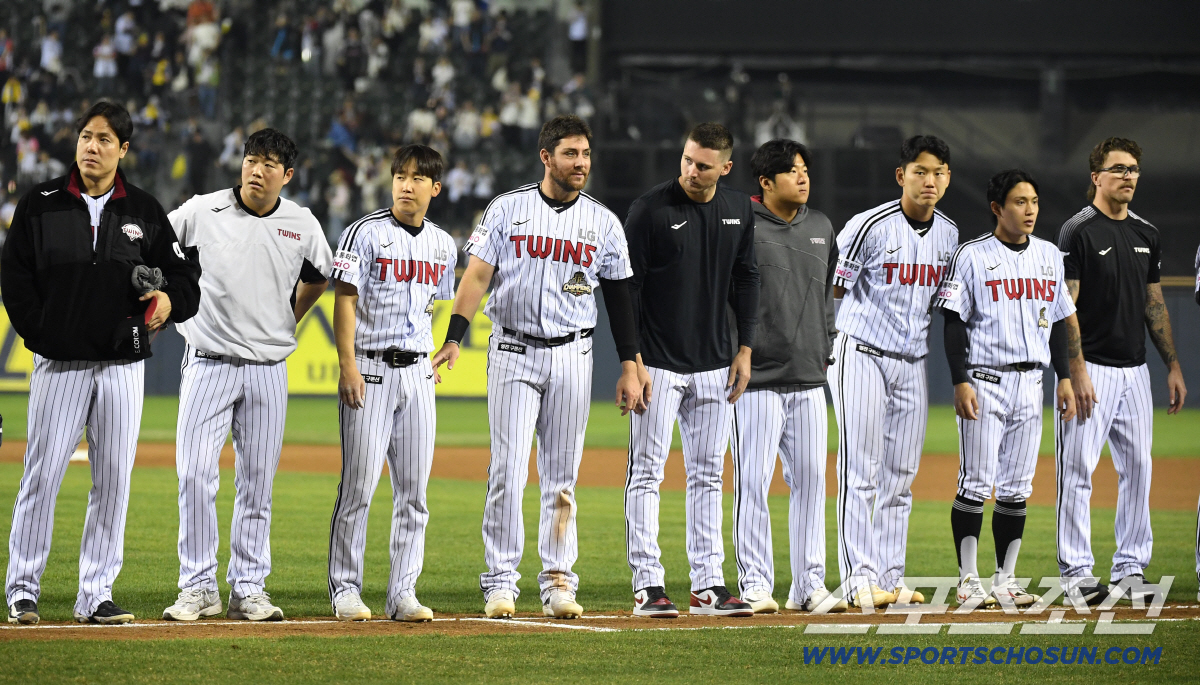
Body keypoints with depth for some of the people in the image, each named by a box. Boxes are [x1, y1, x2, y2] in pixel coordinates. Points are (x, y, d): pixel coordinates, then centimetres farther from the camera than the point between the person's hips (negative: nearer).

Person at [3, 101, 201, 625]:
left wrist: (169, 299, -11)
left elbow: (183, 273, 11)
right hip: (59, 364, -2)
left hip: (123, 365, 2)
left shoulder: (145, 210, 7)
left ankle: (96, 595, 8)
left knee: (114, 479, 2)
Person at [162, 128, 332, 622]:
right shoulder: (200, 212, -4)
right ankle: (198, 587, -3)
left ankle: (248, 587, 12)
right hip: (209, 361, -2)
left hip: (268, 369, 2)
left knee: (258, 482, 5)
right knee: (195, 473, -11)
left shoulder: (302, 225, 3)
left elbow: (318, 277, 21)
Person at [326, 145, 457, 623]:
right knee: (358, 486, -5)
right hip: (370, 368, -5)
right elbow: (345, 300, -10)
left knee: (413, 491, 4)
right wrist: (348, 365, -17)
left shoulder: (443, 245, 11)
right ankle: (345, 591, 2)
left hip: (417, 372, 5)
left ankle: (403, 592, 7)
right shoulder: (366, 233, -6)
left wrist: (435, 357, 13)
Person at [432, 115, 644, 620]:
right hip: (513, 351, -2)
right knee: (508, 469, -7)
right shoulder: (508, 209, 0)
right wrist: (453, 338, -15)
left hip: (572, 356, 2)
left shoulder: (603, 222, 7)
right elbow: (478, 275, -4)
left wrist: (630, 366, 4)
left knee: (562, 477, 5)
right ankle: (500, 581, -3)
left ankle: (558, 582, 10)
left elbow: (619, 297, 9)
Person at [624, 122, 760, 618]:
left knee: (708, 475, 8)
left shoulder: (739, 210, 6)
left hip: (715, 367, 5)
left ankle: (708, 586, 12)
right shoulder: (651, 210, -10)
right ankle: (648, 586, -4)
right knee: (646, 473, -4)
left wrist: (745, 348, 8)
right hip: (659, 365, -5)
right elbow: (626, 288, -9)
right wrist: (632, 359, -14)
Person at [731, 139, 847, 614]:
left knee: (811, 480, 5)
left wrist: (824, 349, 16)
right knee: (753, 483, -6)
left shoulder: (821, 228, 14)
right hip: (758, 378, -6)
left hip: (809, 380, 6)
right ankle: (755, 585, -1)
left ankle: (809, 584, 11)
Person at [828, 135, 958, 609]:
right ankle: (859, 578, -9)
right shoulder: (871, 227, -13)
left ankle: (890, 578, 12)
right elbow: (831, 288, -10)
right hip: (862, 357, -6)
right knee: (860, 474, -8)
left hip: (912, 364, 6)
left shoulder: (949, 235, 7)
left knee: (900, 479, 8)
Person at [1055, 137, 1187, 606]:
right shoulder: (1078, 231, -8)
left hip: (1135, 370, 7)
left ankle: (1130, 568, 14)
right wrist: (1078, 371, -19)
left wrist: (1173, 366, 13)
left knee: (1138, 467, 7)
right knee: (1077, 470, -6)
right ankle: (1076, 572, -3)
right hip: (1092, 369, -7)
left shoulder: (1146, 234, 13)